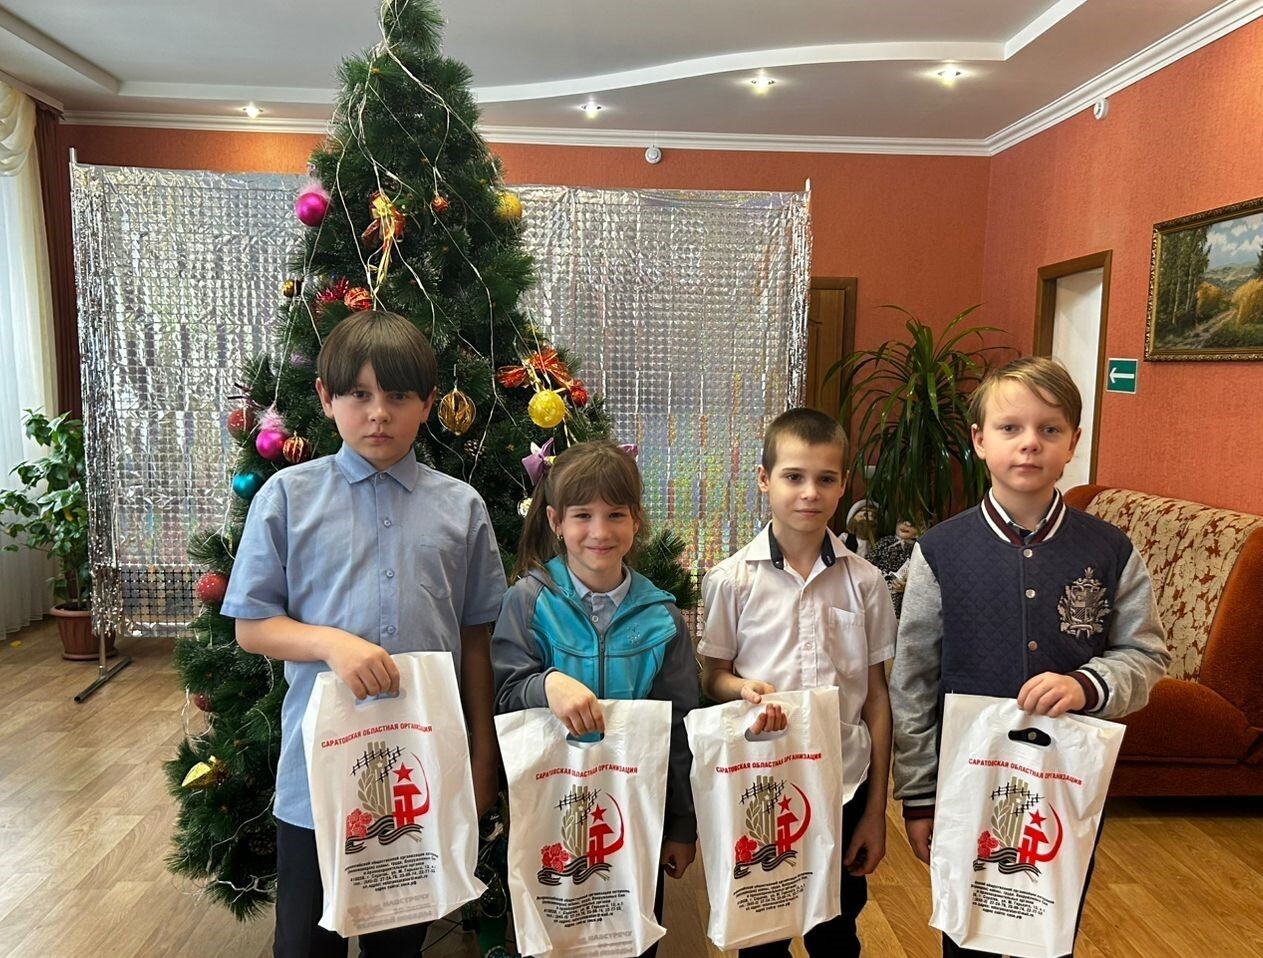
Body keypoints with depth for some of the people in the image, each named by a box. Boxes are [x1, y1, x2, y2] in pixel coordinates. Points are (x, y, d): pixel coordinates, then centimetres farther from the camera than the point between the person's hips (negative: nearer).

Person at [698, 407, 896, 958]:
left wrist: (876, 808, 4)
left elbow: (876, 696, 3)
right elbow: (713, 678, 1)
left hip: (843, 787, 1)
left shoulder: (864, 582, -2)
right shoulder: (732, 579, -7)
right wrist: (744, 689, -22)